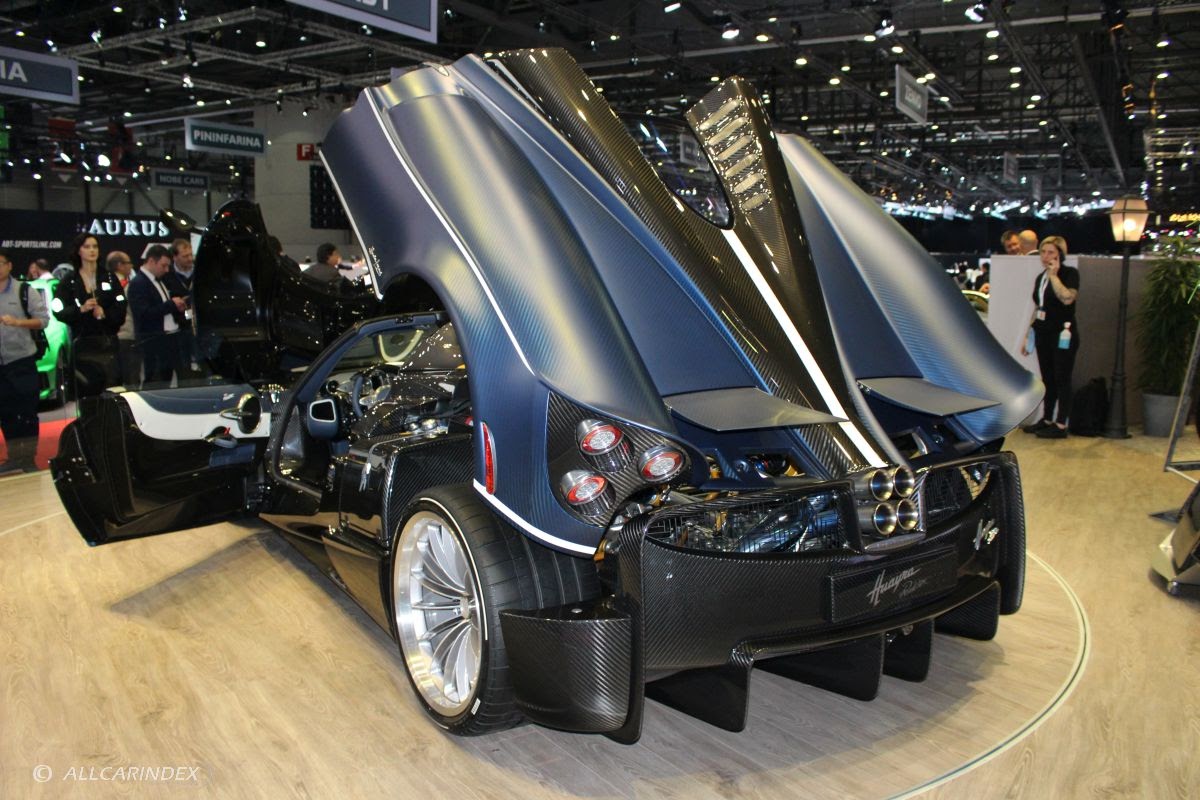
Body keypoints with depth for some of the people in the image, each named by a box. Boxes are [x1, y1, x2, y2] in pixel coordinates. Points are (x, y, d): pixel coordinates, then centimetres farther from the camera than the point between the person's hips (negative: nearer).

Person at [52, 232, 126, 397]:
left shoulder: (109, 278, 12)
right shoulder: (68, 280, 7)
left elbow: (121, 308, 3)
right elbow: (59, 311, -2)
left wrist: (105, 313, -15)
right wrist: (80, 309, -18)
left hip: (107, 340, 1)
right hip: (82, 342, -1)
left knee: (109, 386, -6)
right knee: (86, 388, -6)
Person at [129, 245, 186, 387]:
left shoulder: (158, 281, 18)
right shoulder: (138, 283, -10)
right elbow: (144, 313, -20)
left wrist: (177, 307, 5)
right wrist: (171, 304, -16)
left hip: (169, 339, 8)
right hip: (153, 343, -8)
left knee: (169, 381, 8)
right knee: (156, 385, -6)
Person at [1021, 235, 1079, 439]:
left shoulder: (1070, 273, -6)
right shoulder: (1040, 277, 14)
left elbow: (1067, 298, -25)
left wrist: (1054, 274, -16)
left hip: (1062, 335, -7)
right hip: (1043, 333, 7)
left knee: (1061, 380, -3)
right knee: (1047, 379, 12)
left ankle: (1060, 425, 0)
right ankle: (1047, 420, 20)